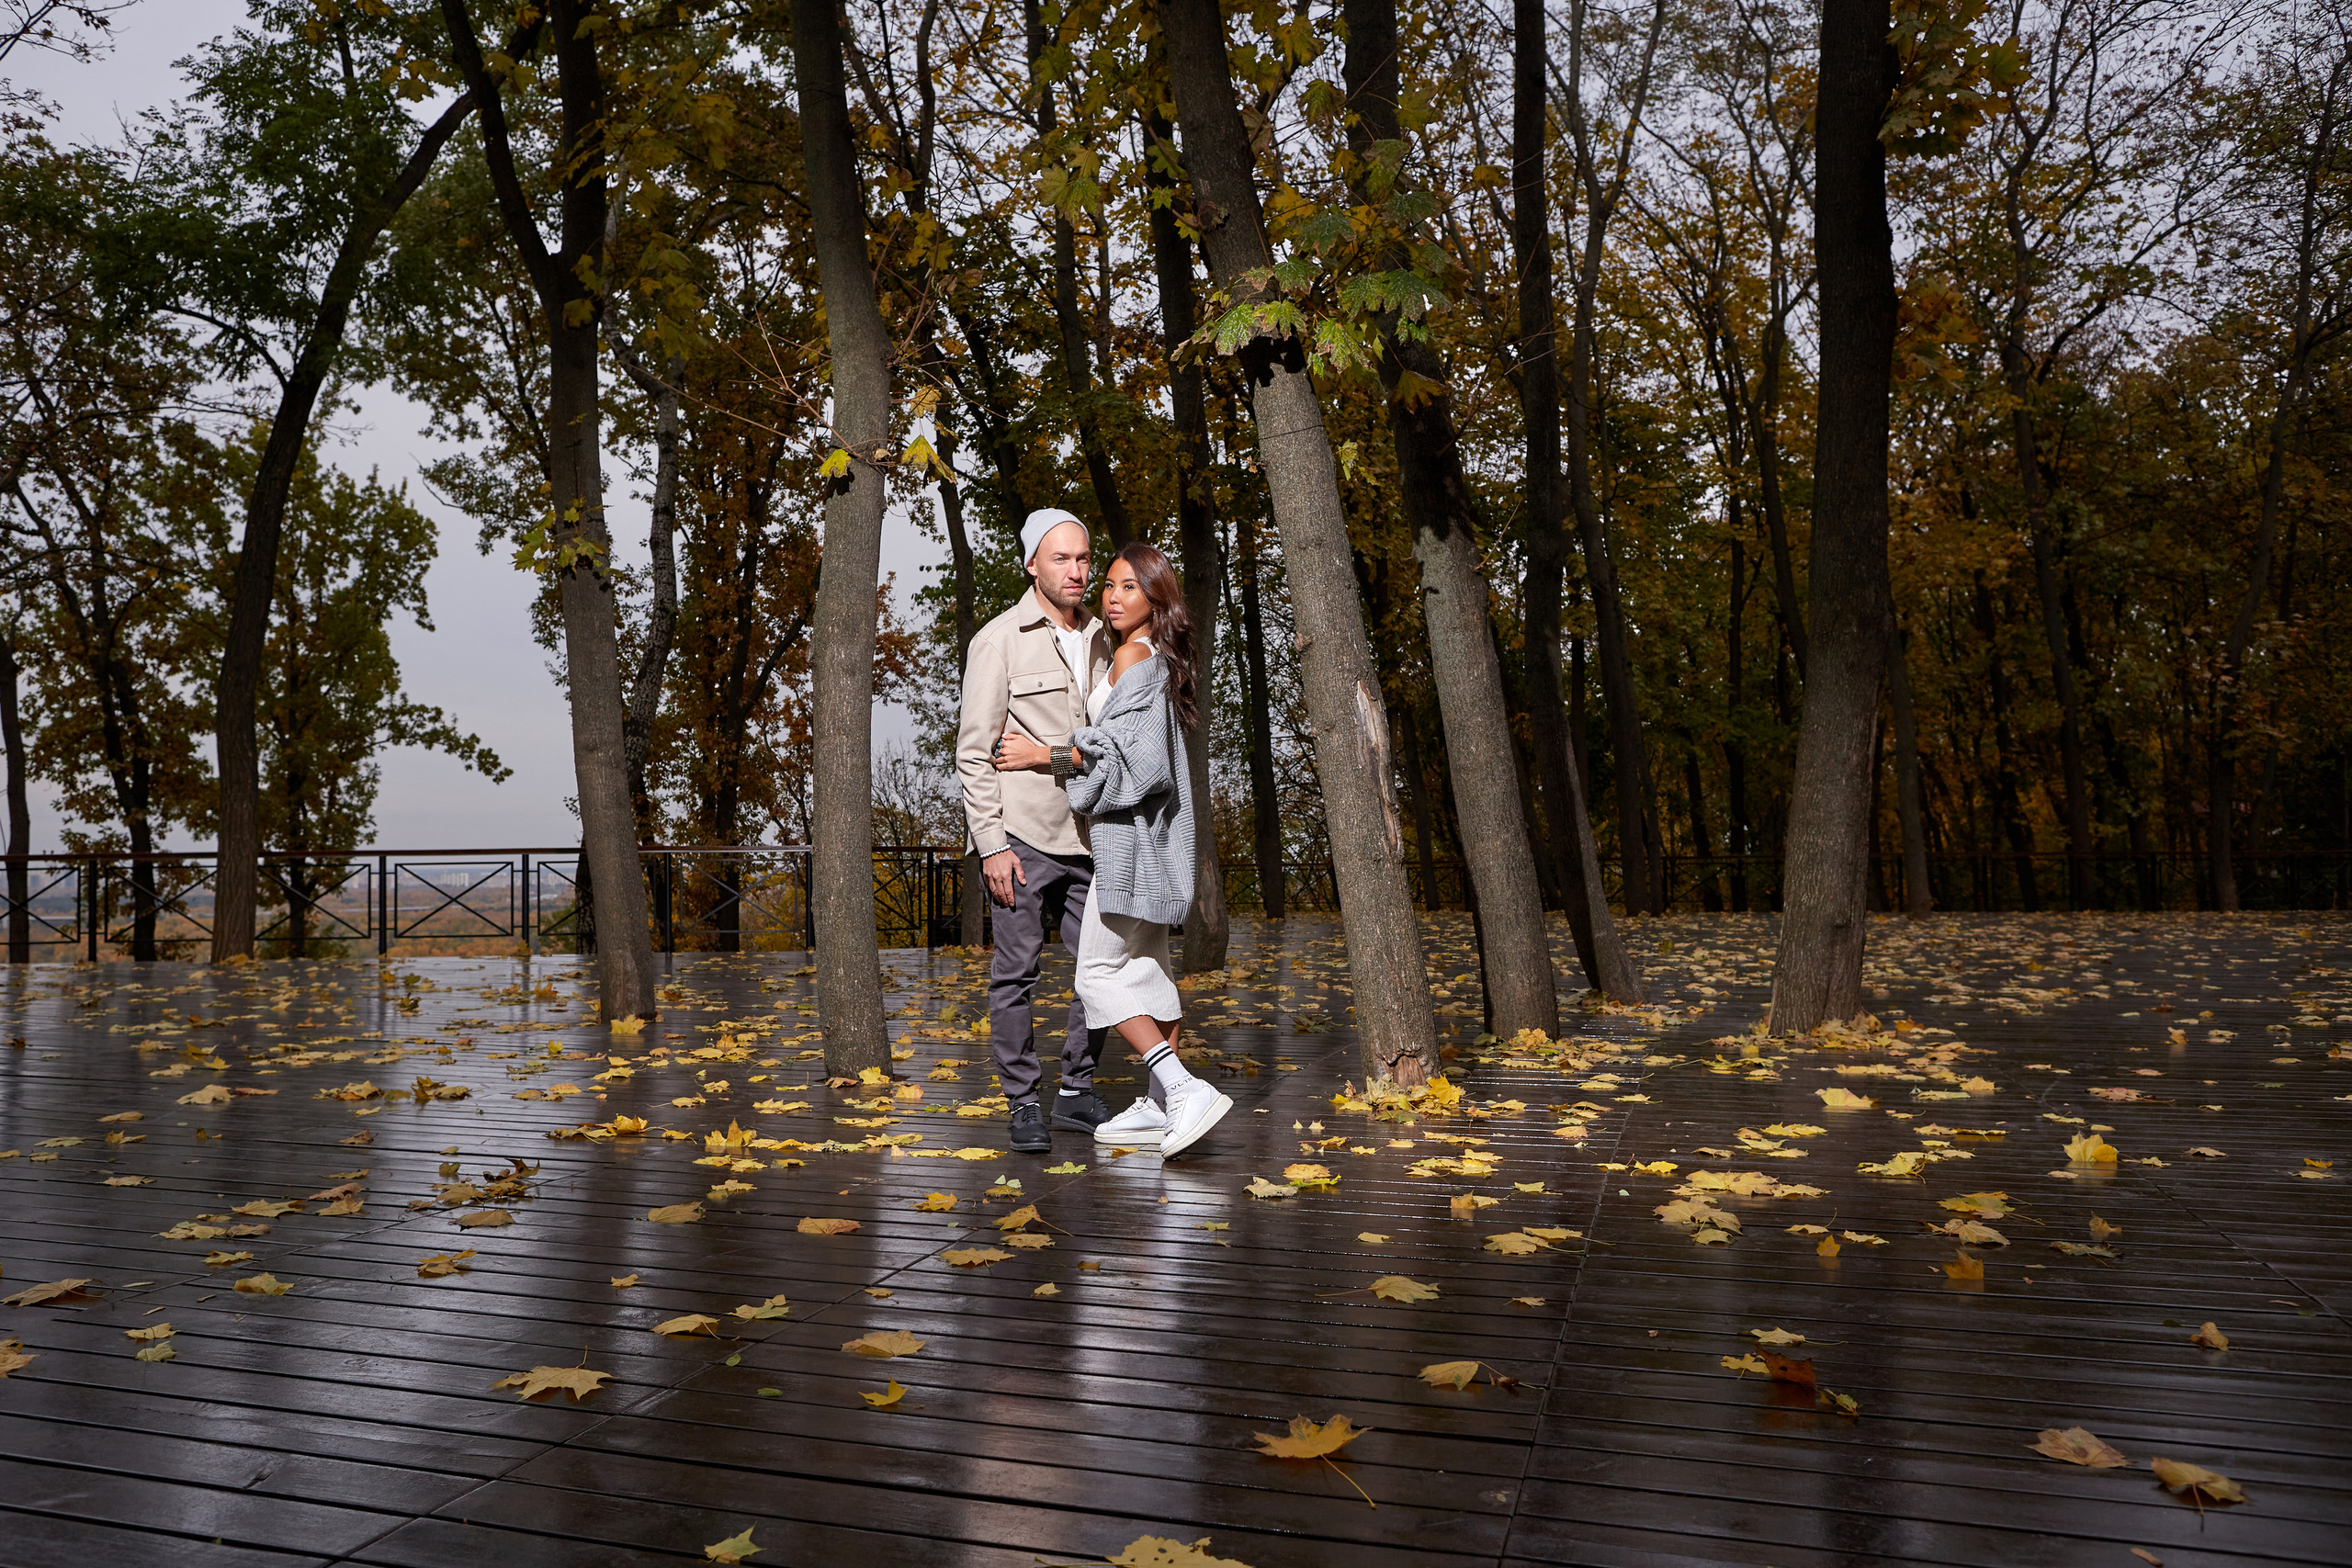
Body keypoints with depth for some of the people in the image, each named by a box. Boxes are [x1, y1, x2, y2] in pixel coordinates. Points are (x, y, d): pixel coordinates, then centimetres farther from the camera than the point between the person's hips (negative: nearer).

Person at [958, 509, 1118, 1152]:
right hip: (1023, 836, -5)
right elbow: (974, 751, -6)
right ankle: (1023, 1103, 14)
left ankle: (1078, 1091, 20)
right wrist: (991, 844, -12)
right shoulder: (999, 641, -3)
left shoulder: (1099, 641, 14)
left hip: (1091, 835, 5)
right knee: (1016, 972, 2)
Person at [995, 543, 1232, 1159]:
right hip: (1148, 834, 10)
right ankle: (1160, 1107, 15)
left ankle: (1187, 1090, -16)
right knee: (1147, 967, 11)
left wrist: (1044, 754, -12)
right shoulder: (1160, 659, 18)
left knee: (1100, 972, -10)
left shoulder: (1133, 656, -11)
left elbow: (1124, 746, -18)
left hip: (1130, 832, -10)